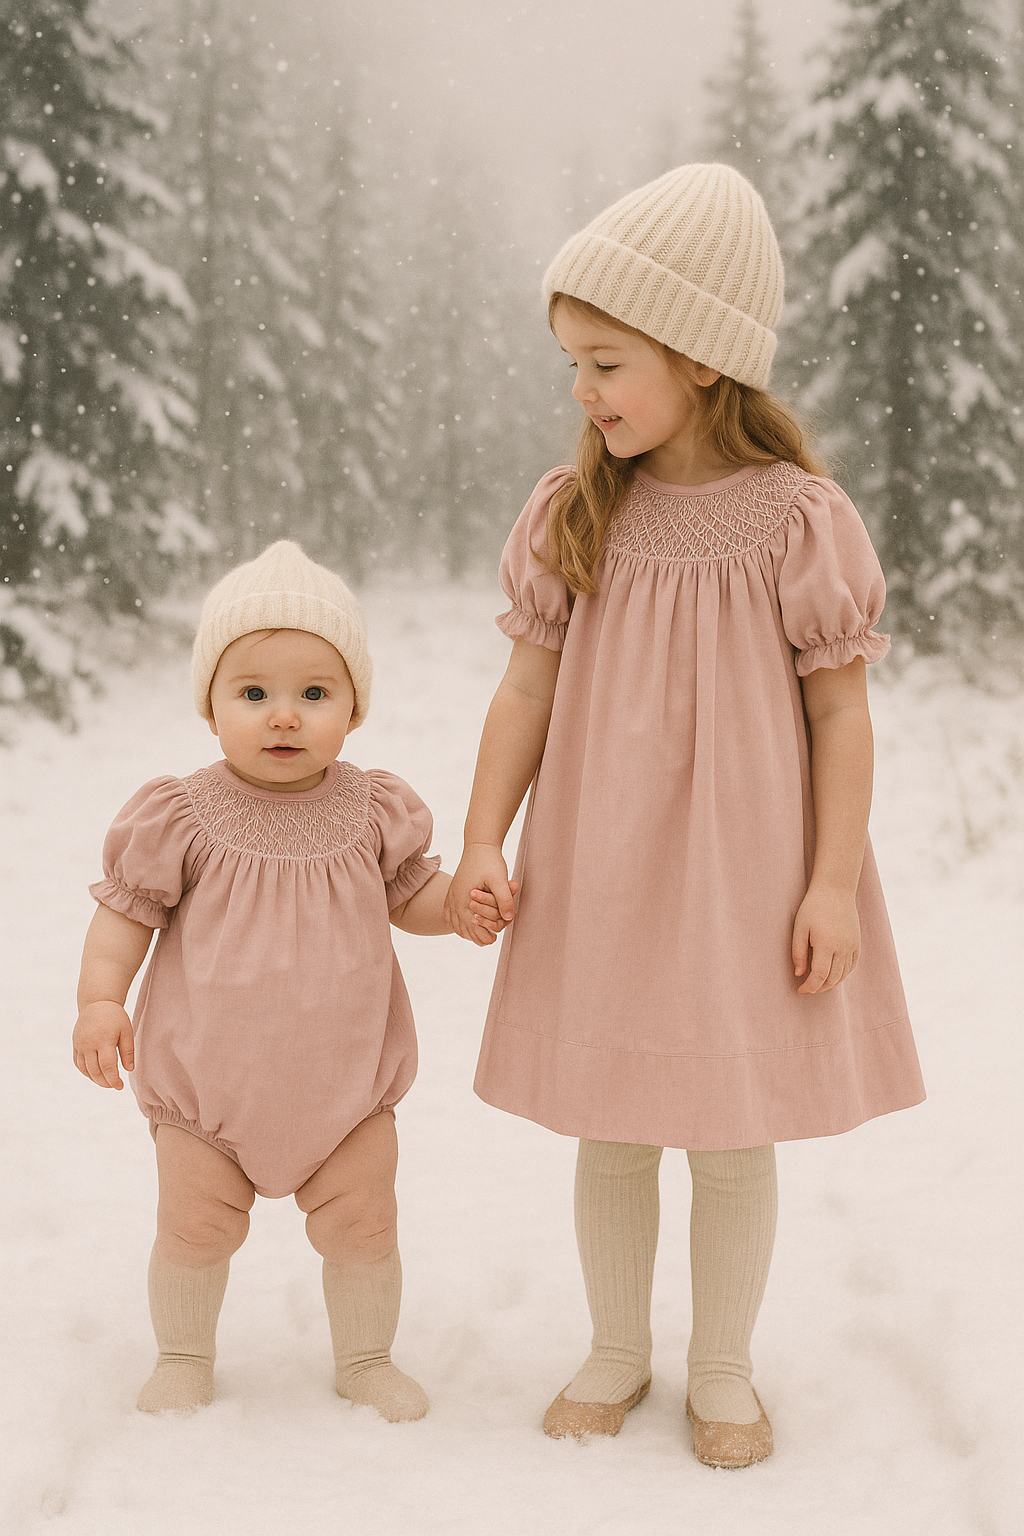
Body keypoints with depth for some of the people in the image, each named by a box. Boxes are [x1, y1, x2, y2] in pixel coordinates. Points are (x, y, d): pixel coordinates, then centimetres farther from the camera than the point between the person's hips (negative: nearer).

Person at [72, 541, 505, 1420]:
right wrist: (100, 998, -17)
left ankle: (367, 1358, 33)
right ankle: (183, 1357, 36)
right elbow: (126, 908, -5)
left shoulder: (373, 813, -6)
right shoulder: (181, 819, -12)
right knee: (194, 1227, 11)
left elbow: (412, 896, 6)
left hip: (345, 1082, 1)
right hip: (205, 1082, -1)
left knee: (362, 1224, 11)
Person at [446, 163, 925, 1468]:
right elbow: (528, 687, 0)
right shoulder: (571, 513, -2)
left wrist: (835, 882, -10)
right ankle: (617, 1349, 34)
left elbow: (840, 707, -7)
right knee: (608, 1131, 14)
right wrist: (483, 846, -8)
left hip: (742, 875, -2)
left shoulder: (796, 519, -11)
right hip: (597, 876, 3)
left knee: (733, 1137, 9)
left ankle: (723, 1370, 30)